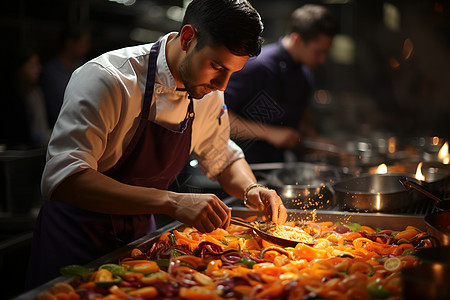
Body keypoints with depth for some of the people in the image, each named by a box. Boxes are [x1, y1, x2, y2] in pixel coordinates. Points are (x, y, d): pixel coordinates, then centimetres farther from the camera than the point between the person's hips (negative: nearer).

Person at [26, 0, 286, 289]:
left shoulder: (209, 92, -5)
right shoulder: (106, 78, -27)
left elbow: (223, 158, 12)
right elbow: (62, 180, -37)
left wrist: (250, 189, -11)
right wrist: (172, 202, -44)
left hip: (140, 234, 6)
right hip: (78, 241, -5)